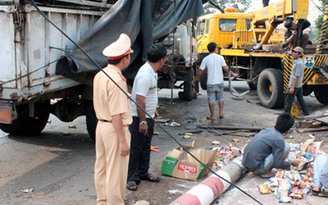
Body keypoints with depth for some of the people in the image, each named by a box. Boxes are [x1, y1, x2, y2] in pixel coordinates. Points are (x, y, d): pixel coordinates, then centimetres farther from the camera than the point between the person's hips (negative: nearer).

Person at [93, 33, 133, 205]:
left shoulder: (100, 75, 6)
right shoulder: (117, 79, -22)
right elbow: (116, 114, -25)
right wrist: (123, 141, -22)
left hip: (101, 125, 9)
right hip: (115, 129, -9)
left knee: (101, 168, 18)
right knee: (116, 172, 1)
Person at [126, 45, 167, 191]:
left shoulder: (152, 71, 8)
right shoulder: (145, 75, -25)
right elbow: (139, 99, -27)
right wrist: (142, 121, -25)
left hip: (148, 116, 10)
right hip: (139, 118, -10)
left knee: (146, 146, 18)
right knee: (135, 149, -2)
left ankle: (143, 173, 30)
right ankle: (131, 178, 6)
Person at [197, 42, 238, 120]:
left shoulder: (206, 59, -5)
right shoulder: (220, 57, -4)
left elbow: (200, 71, -3)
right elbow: (226, 68, -7)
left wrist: (197, 78, 14)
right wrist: (233, 74, 7)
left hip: (210, 83, -1)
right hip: (219, 82, 1)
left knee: (211, 99, 6)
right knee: (220, 98, 18)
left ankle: (212, 115, 9)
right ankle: (221, 113, 17)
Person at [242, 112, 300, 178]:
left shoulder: (267, 130, 9)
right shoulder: (279, 139, -13)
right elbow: (279, 164, -14)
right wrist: (291, 163, 7)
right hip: (256, 168, -8)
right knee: (286, 146, -5)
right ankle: (266, 172, 0)